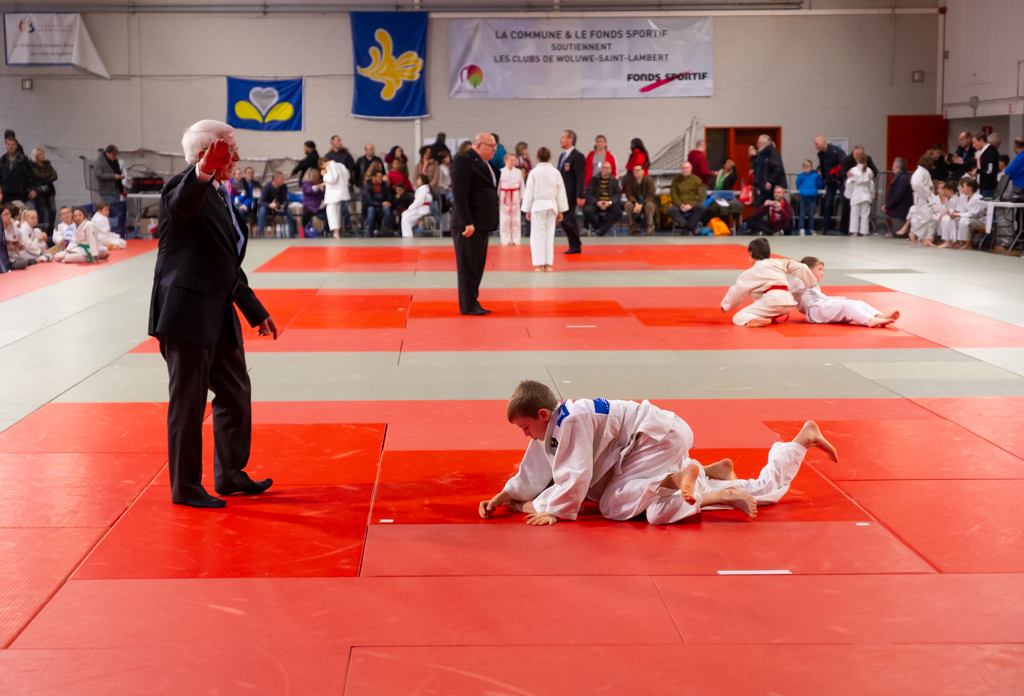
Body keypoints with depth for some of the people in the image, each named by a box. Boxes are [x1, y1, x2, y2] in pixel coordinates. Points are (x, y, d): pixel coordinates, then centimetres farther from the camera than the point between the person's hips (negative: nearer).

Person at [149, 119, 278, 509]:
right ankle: (185, 488, 11)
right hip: (186, 311, -9)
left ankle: (230, 475, 31)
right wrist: (204, 170, -58)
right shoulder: (184, 189, -11)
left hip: (218, 312, 9)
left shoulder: (219, 196, 16)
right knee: (188, 401, -1)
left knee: (235, 393, 17)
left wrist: (255, 311, 25)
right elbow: (182, 203, -38)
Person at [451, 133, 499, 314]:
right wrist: (467, 223, -23)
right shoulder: (464, 161, -12)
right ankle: (467, 306, 2)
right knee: (468, 266, -3)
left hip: (482, 224, 9)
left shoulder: (484, 163, 17)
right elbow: (460, 194, -19)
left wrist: (491, 222, 12)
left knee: (477, 266, 13)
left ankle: (473, 303, 19)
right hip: (469, 224, -9)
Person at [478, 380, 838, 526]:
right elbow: (535, 475, 10)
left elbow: (576, 475, -26)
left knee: (617, 505, -25)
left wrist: (554, 511, -19)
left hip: (657, 438, -9)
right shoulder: (550, 429, 5)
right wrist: (504, 497, -1)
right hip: (659, 445, 9)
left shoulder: (572, 419, -24)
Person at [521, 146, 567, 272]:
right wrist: (560, 210, 13)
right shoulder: (556, 172, 1)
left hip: (537, 206, -3)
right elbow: (561, 192, 5)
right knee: (549, 235, 9)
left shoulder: (534, 173, -8)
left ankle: (539, 264, -3)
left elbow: (529, 192, -5)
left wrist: (527, 210, 3)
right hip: (551, 206, 3)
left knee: (537, 235, 1)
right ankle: (548, 264, 10)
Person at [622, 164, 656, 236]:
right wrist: (636, 203, -30)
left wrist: (641, 205, -30)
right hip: (635, 202, 2)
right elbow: (629, 194, -9)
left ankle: (650, 227, -21)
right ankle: (632, 228, -19)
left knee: (649, 205, -38)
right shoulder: (630, 181, -4)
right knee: (628, 204, -32)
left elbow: (651, 195, -16)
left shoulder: (649, 180, -10)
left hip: (646, 201, -2)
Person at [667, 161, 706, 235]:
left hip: (693, 204, -1)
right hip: (680, 205, 1)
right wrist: (680, 205, -14)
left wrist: (691, 205, -15)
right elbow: (673, 194, 4)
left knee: (701, 208, -34)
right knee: (670, 209, -31)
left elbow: (700, 195, 1)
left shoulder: (696, 179, 10)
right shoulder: (676, 179, 13)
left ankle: (688, 228, -27)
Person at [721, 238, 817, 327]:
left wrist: (726, 306, 23)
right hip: (788, 303, 7)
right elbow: (801, 268, 17)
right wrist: (812, 283, 30)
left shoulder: (751, 272, 8)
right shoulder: (779, 263, 20)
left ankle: (764, 321, -37)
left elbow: (738, 291, 10)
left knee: (738, 318, -8)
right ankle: (778, 317, 3)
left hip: (772, 302, -7)